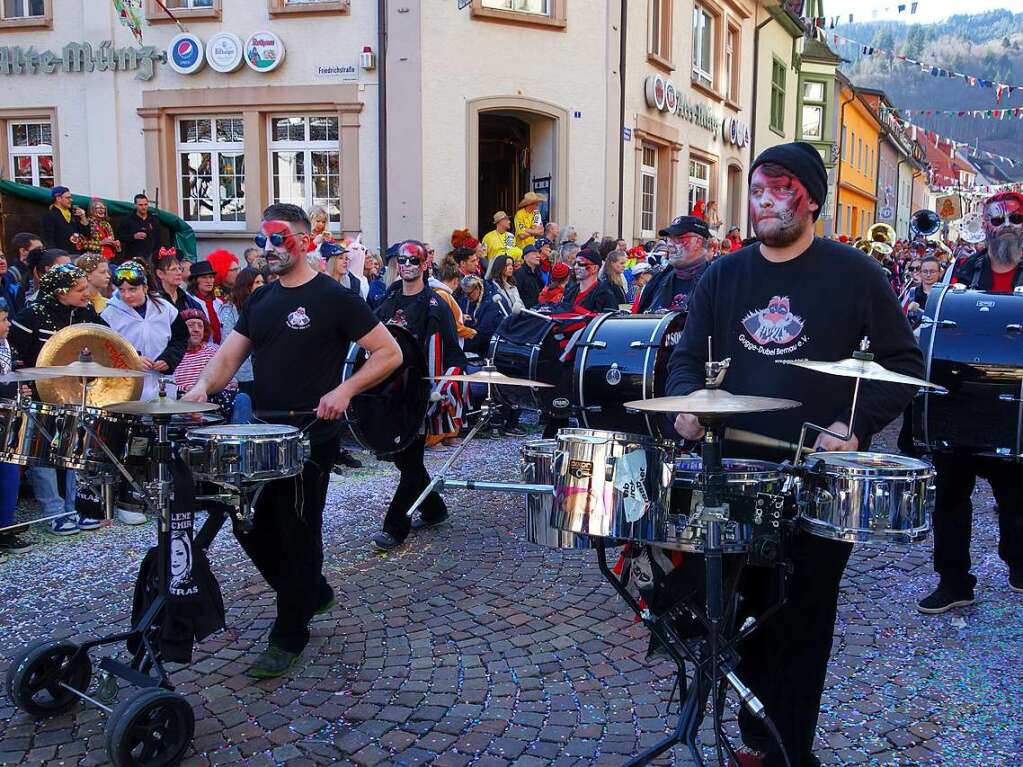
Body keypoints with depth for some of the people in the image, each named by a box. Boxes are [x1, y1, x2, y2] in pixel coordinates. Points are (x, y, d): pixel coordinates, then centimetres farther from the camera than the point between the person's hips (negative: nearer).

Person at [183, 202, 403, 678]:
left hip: (311, 438, -7)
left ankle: (289, 637, 16)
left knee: (298, 536, 2)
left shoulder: (332, 298, -9)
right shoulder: (259, 300, 11)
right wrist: (204, 386, -14)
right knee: (251, 526, 13)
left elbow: (389, 354, -9)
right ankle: (313, 593, 34)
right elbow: (229, 356, 7)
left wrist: (345, 390, -21)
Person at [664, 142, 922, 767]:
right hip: (736, 471, 4)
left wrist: (858, 424, -13)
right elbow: (688, 357, 11)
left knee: (802, 621, 4)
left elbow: (904, 364, 2)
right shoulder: (724, 277, 8)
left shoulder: (854, 275, -2)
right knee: (750, 612, 11)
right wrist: (689, 401, -11)